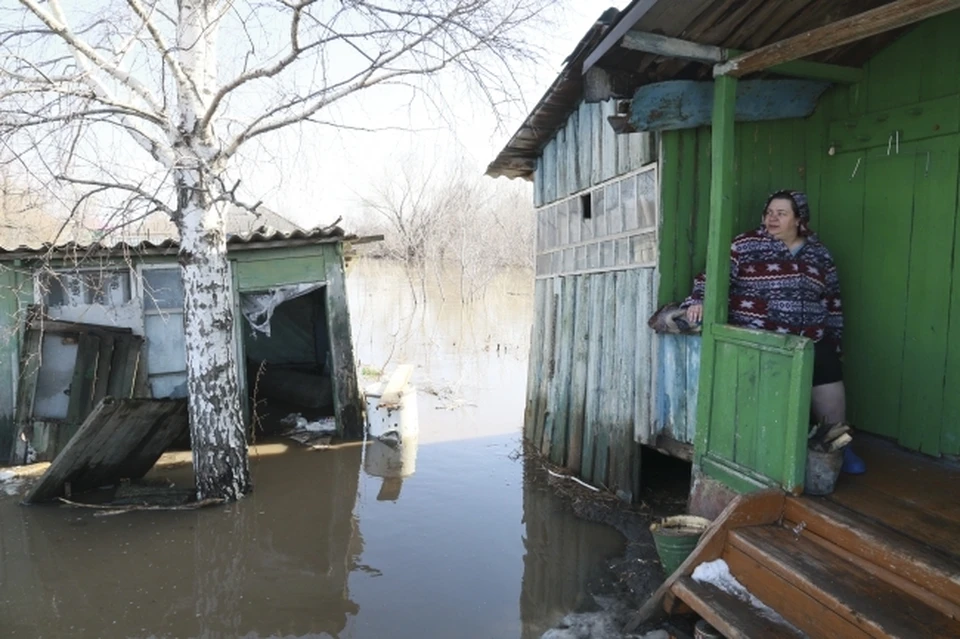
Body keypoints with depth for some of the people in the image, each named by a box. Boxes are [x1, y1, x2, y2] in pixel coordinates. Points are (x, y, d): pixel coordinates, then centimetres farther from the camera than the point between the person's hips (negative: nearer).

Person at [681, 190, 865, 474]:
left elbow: (832, 301, 19)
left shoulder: (818, 253, 13)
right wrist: (698, 300, -21)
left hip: (812, 341, 4)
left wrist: (833, 337, 17)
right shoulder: (747, 245, 1)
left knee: (830, 383, 3)